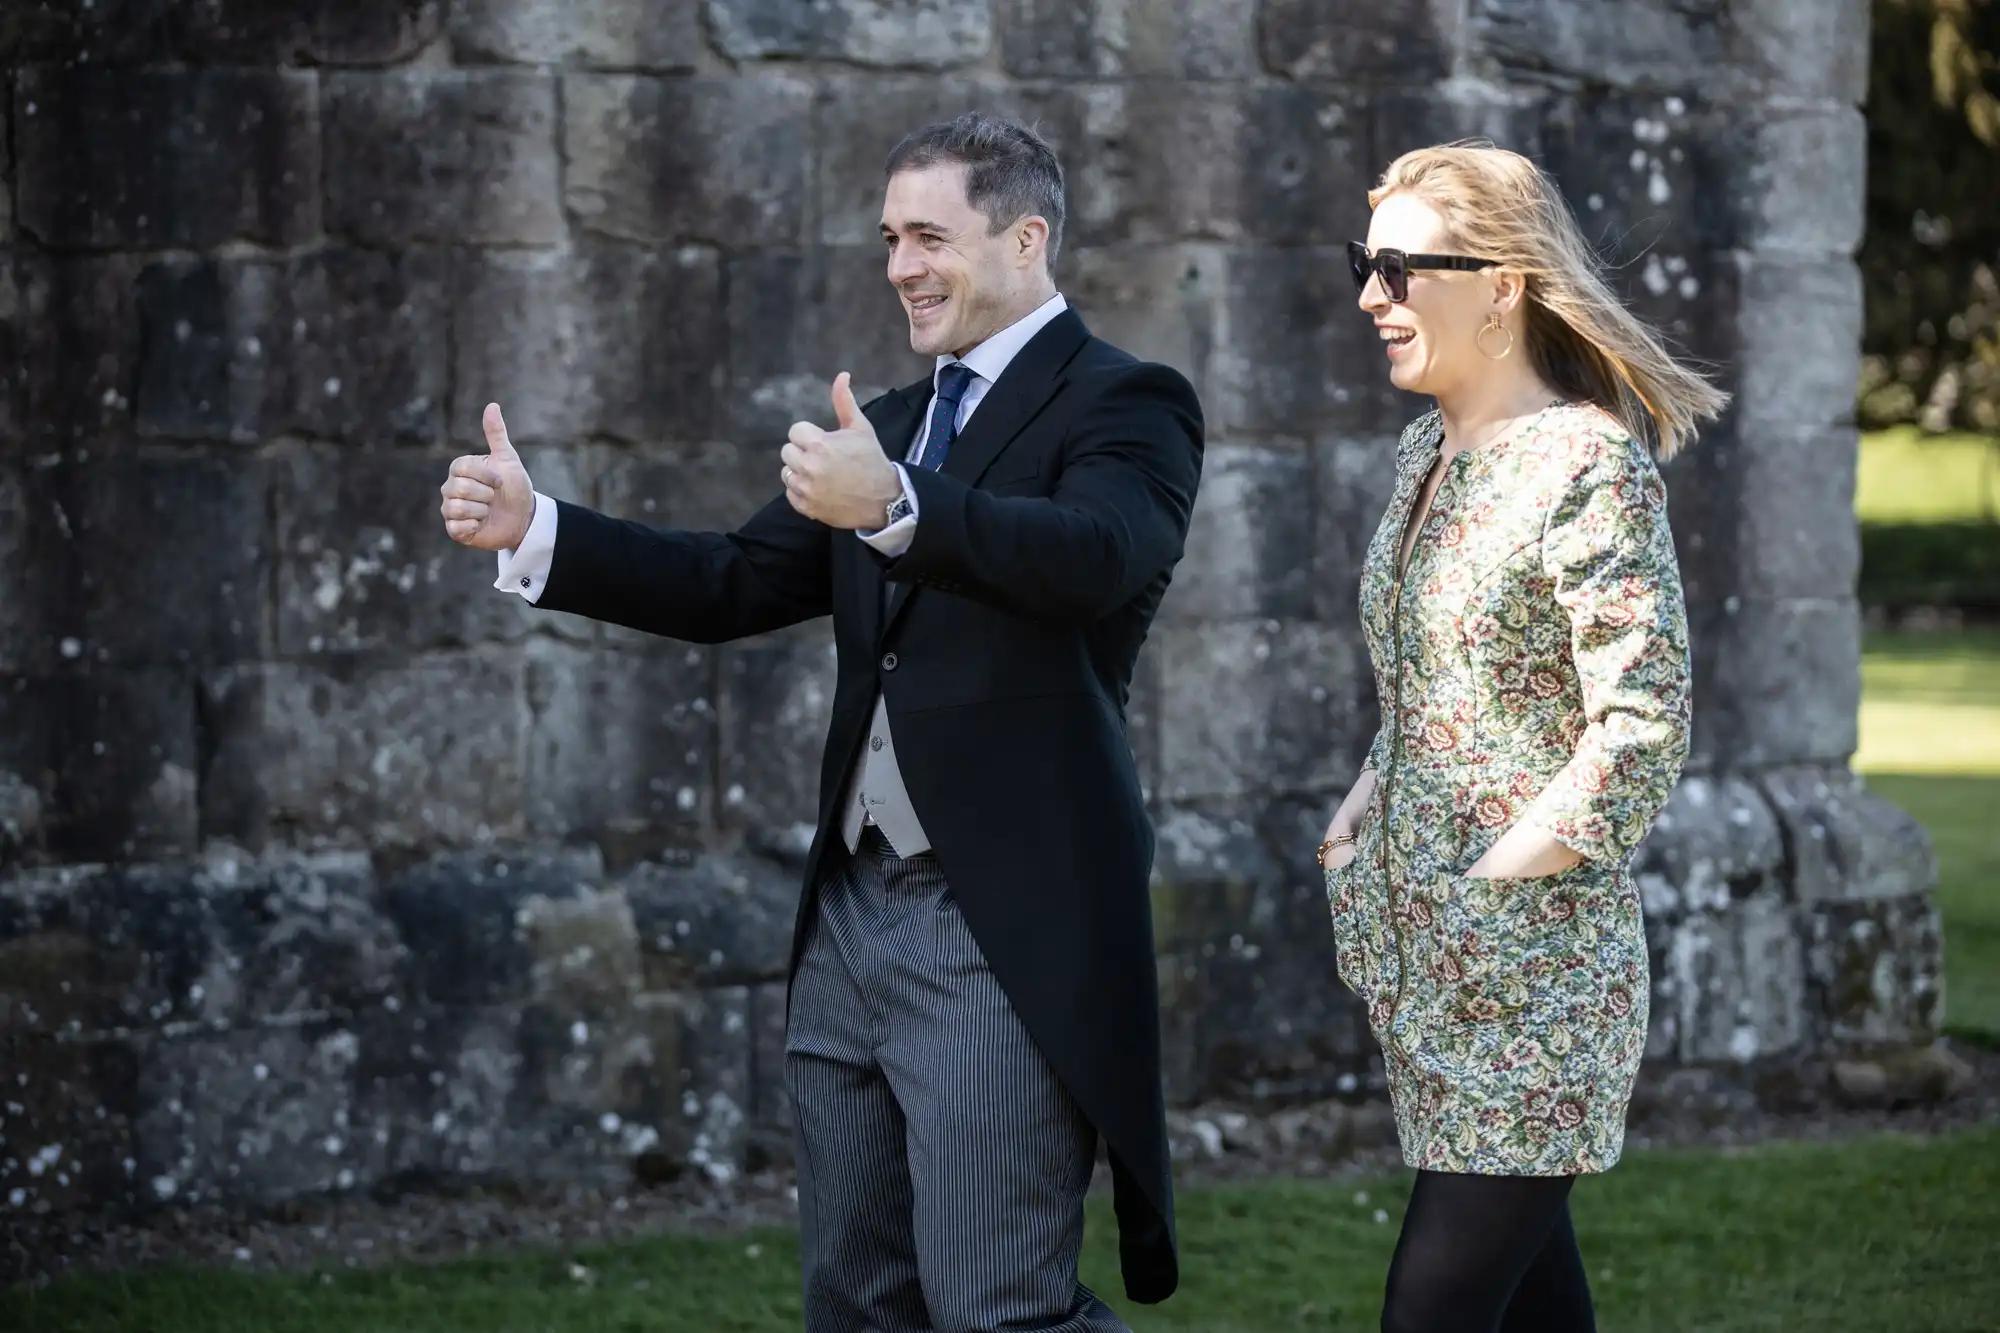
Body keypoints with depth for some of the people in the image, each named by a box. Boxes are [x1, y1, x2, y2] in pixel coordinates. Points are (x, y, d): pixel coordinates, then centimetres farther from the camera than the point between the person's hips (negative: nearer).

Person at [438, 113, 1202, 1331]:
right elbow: (735, 585, 16)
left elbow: (1092, 558, -26)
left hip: (1002, 929, -8)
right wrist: (537, 531, 3)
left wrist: (893, 505, -40)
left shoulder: (1125, 405, -6)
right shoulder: (888, 429, 18)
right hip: (855, 913, 8)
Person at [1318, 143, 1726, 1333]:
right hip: (1427, 951, 8)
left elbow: (1644, 735, -19)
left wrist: (1487, 879, -15)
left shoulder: (1591, 466, -14)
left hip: (1528, 966, -8)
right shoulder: (1432, 449, 11)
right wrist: (1362, 820, 7)